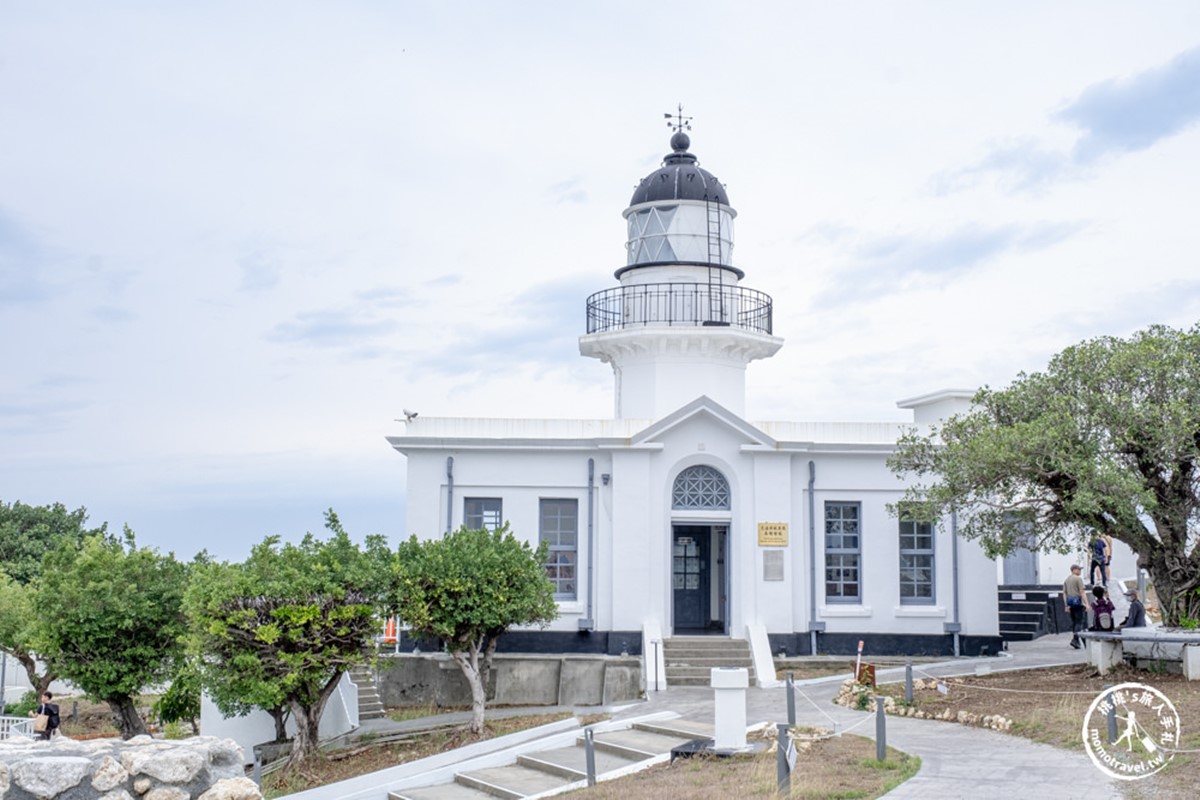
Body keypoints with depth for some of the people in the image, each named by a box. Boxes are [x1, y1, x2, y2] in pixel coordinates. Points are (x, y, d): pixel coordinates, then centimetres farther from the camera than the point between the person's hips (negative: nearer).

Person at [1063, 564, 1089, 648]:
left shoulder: (1066, 580, 15)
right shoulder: (1078, 579, -9)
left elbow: (1064, 593, 16)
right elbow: (1082, 592, -14)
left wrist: (1066, 605, 19)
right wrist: (1086, 604, -15)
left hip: (1070, 603, 8)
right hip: (1078, 602, -8)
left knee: (1073, 621, 12)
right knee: (1079, 622, -7)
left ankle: (1077, 641, 14)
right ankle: (1075, 639, -19)